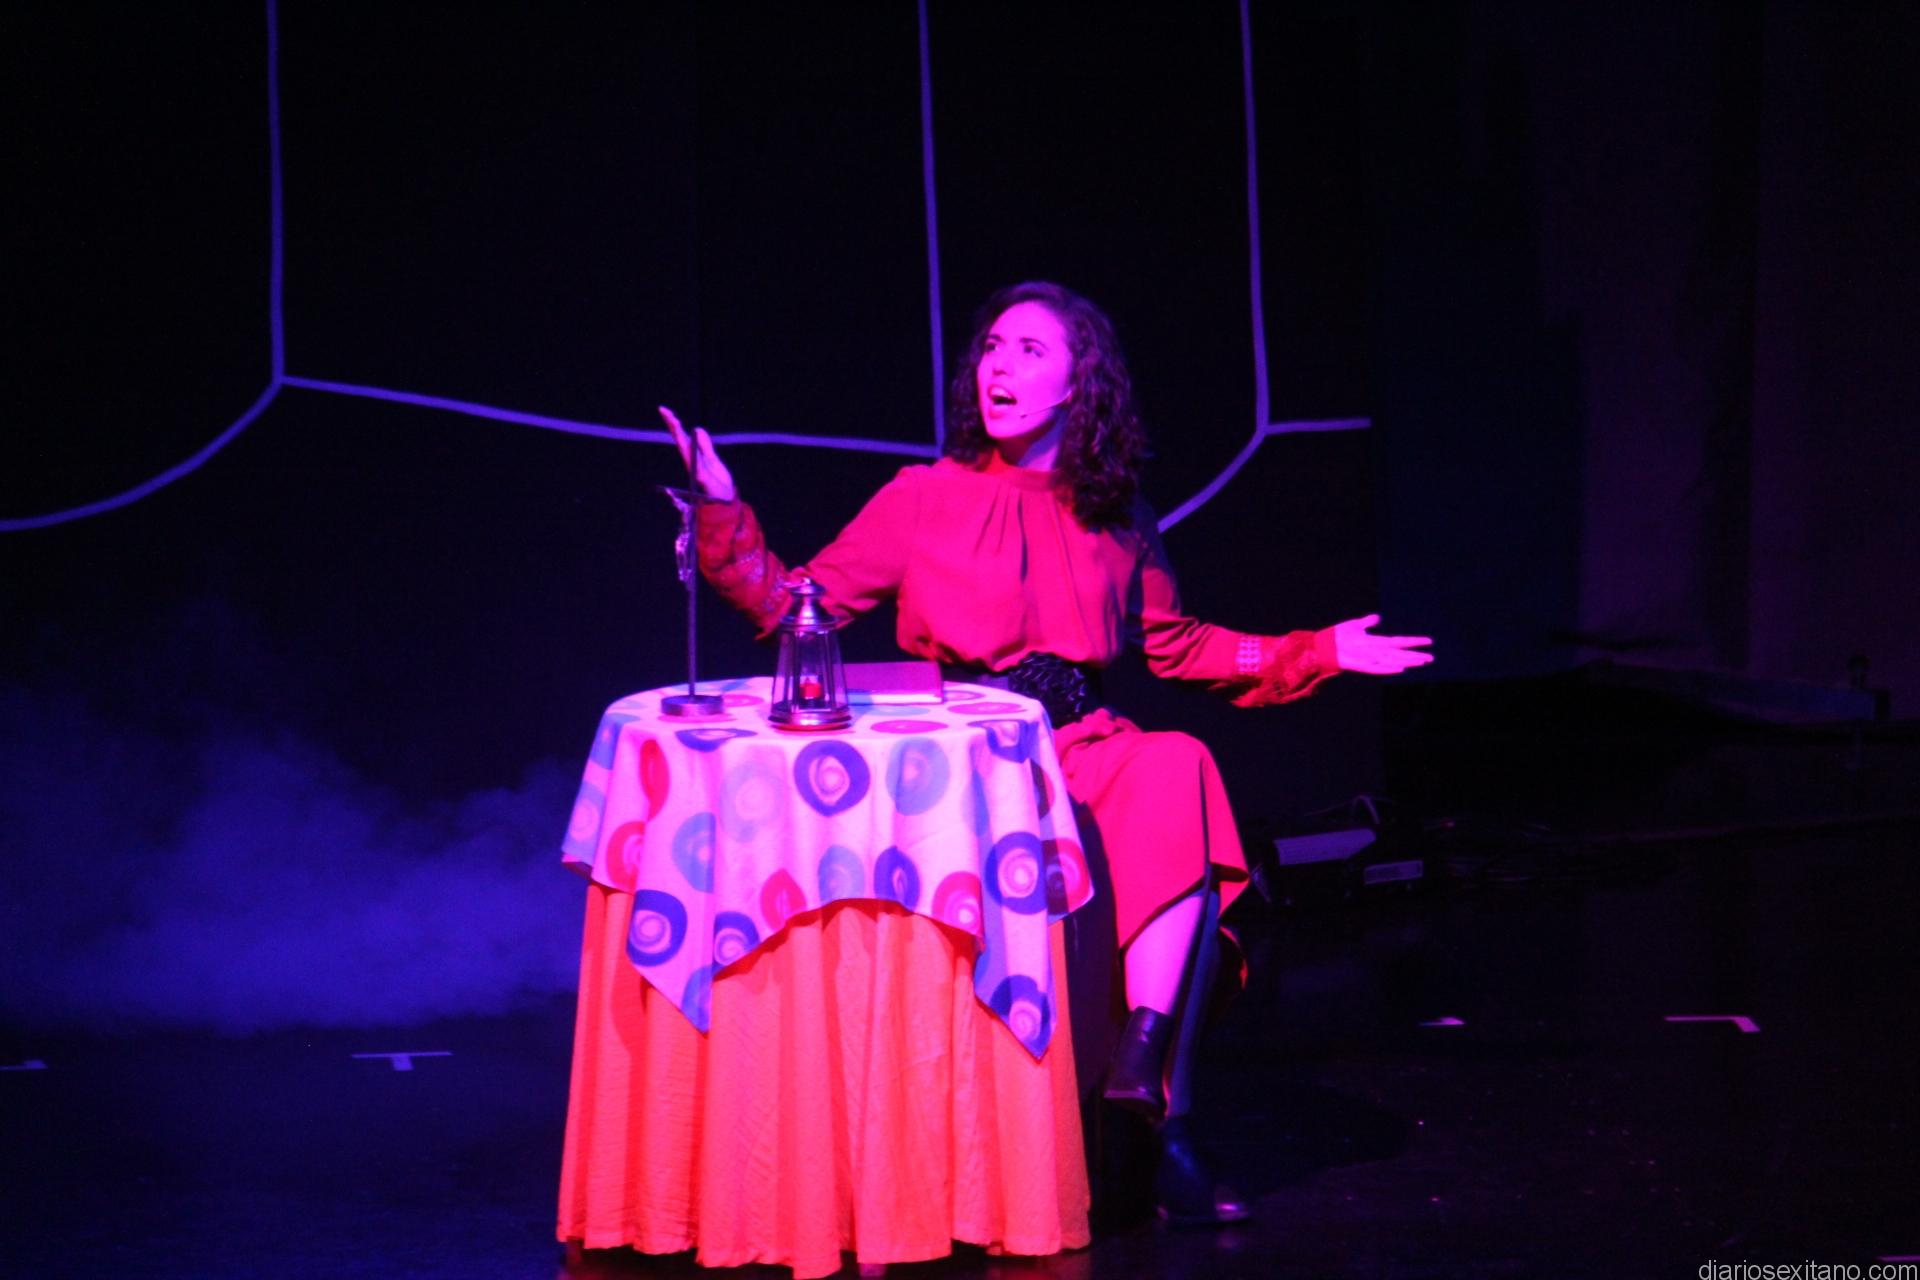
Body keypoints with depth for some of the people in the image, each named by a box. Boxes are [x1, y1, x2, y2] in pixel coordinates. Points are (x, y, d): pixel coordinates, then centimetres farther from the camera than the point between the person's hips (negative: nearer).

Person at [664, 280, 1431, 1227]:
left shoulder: (1114, 517, 16)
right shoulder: (927, 499, 8)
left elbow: (1174, 646, 26)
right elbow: (795, 607, 5)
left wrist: (1317, 652, 20)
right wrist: (723, 512, -8)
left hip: (1084, 747, 3)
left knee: (1179, 771, -32)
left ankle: (1143, 1060, -36)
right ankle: (1156, 1115, -30)